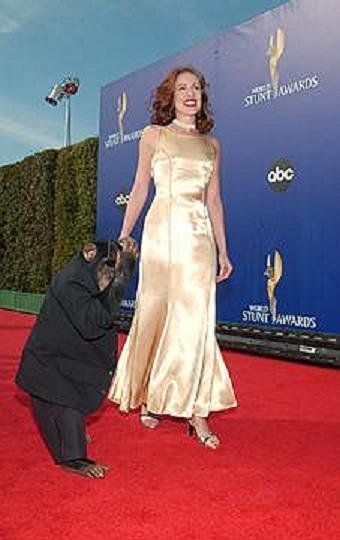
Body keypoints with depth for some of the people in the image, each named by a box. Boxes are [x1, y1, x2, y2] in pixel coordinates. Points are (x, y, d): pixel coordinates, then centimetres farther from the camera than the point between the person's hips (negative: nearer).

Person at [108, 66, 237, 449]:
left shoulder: (211, 144, 16)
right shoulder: (153, 135, 9)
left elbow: (214, 199, 15)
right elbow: (140, 189, 6)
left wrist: (222, 249, 12)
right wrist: (123, 237, 2)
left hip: (199, 234, 2)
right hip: (163, 229, -2)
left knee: (196, 319, -4)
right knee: (157, 313, 1)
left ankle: (196, 409, 1)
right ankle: (151, 398, 19)